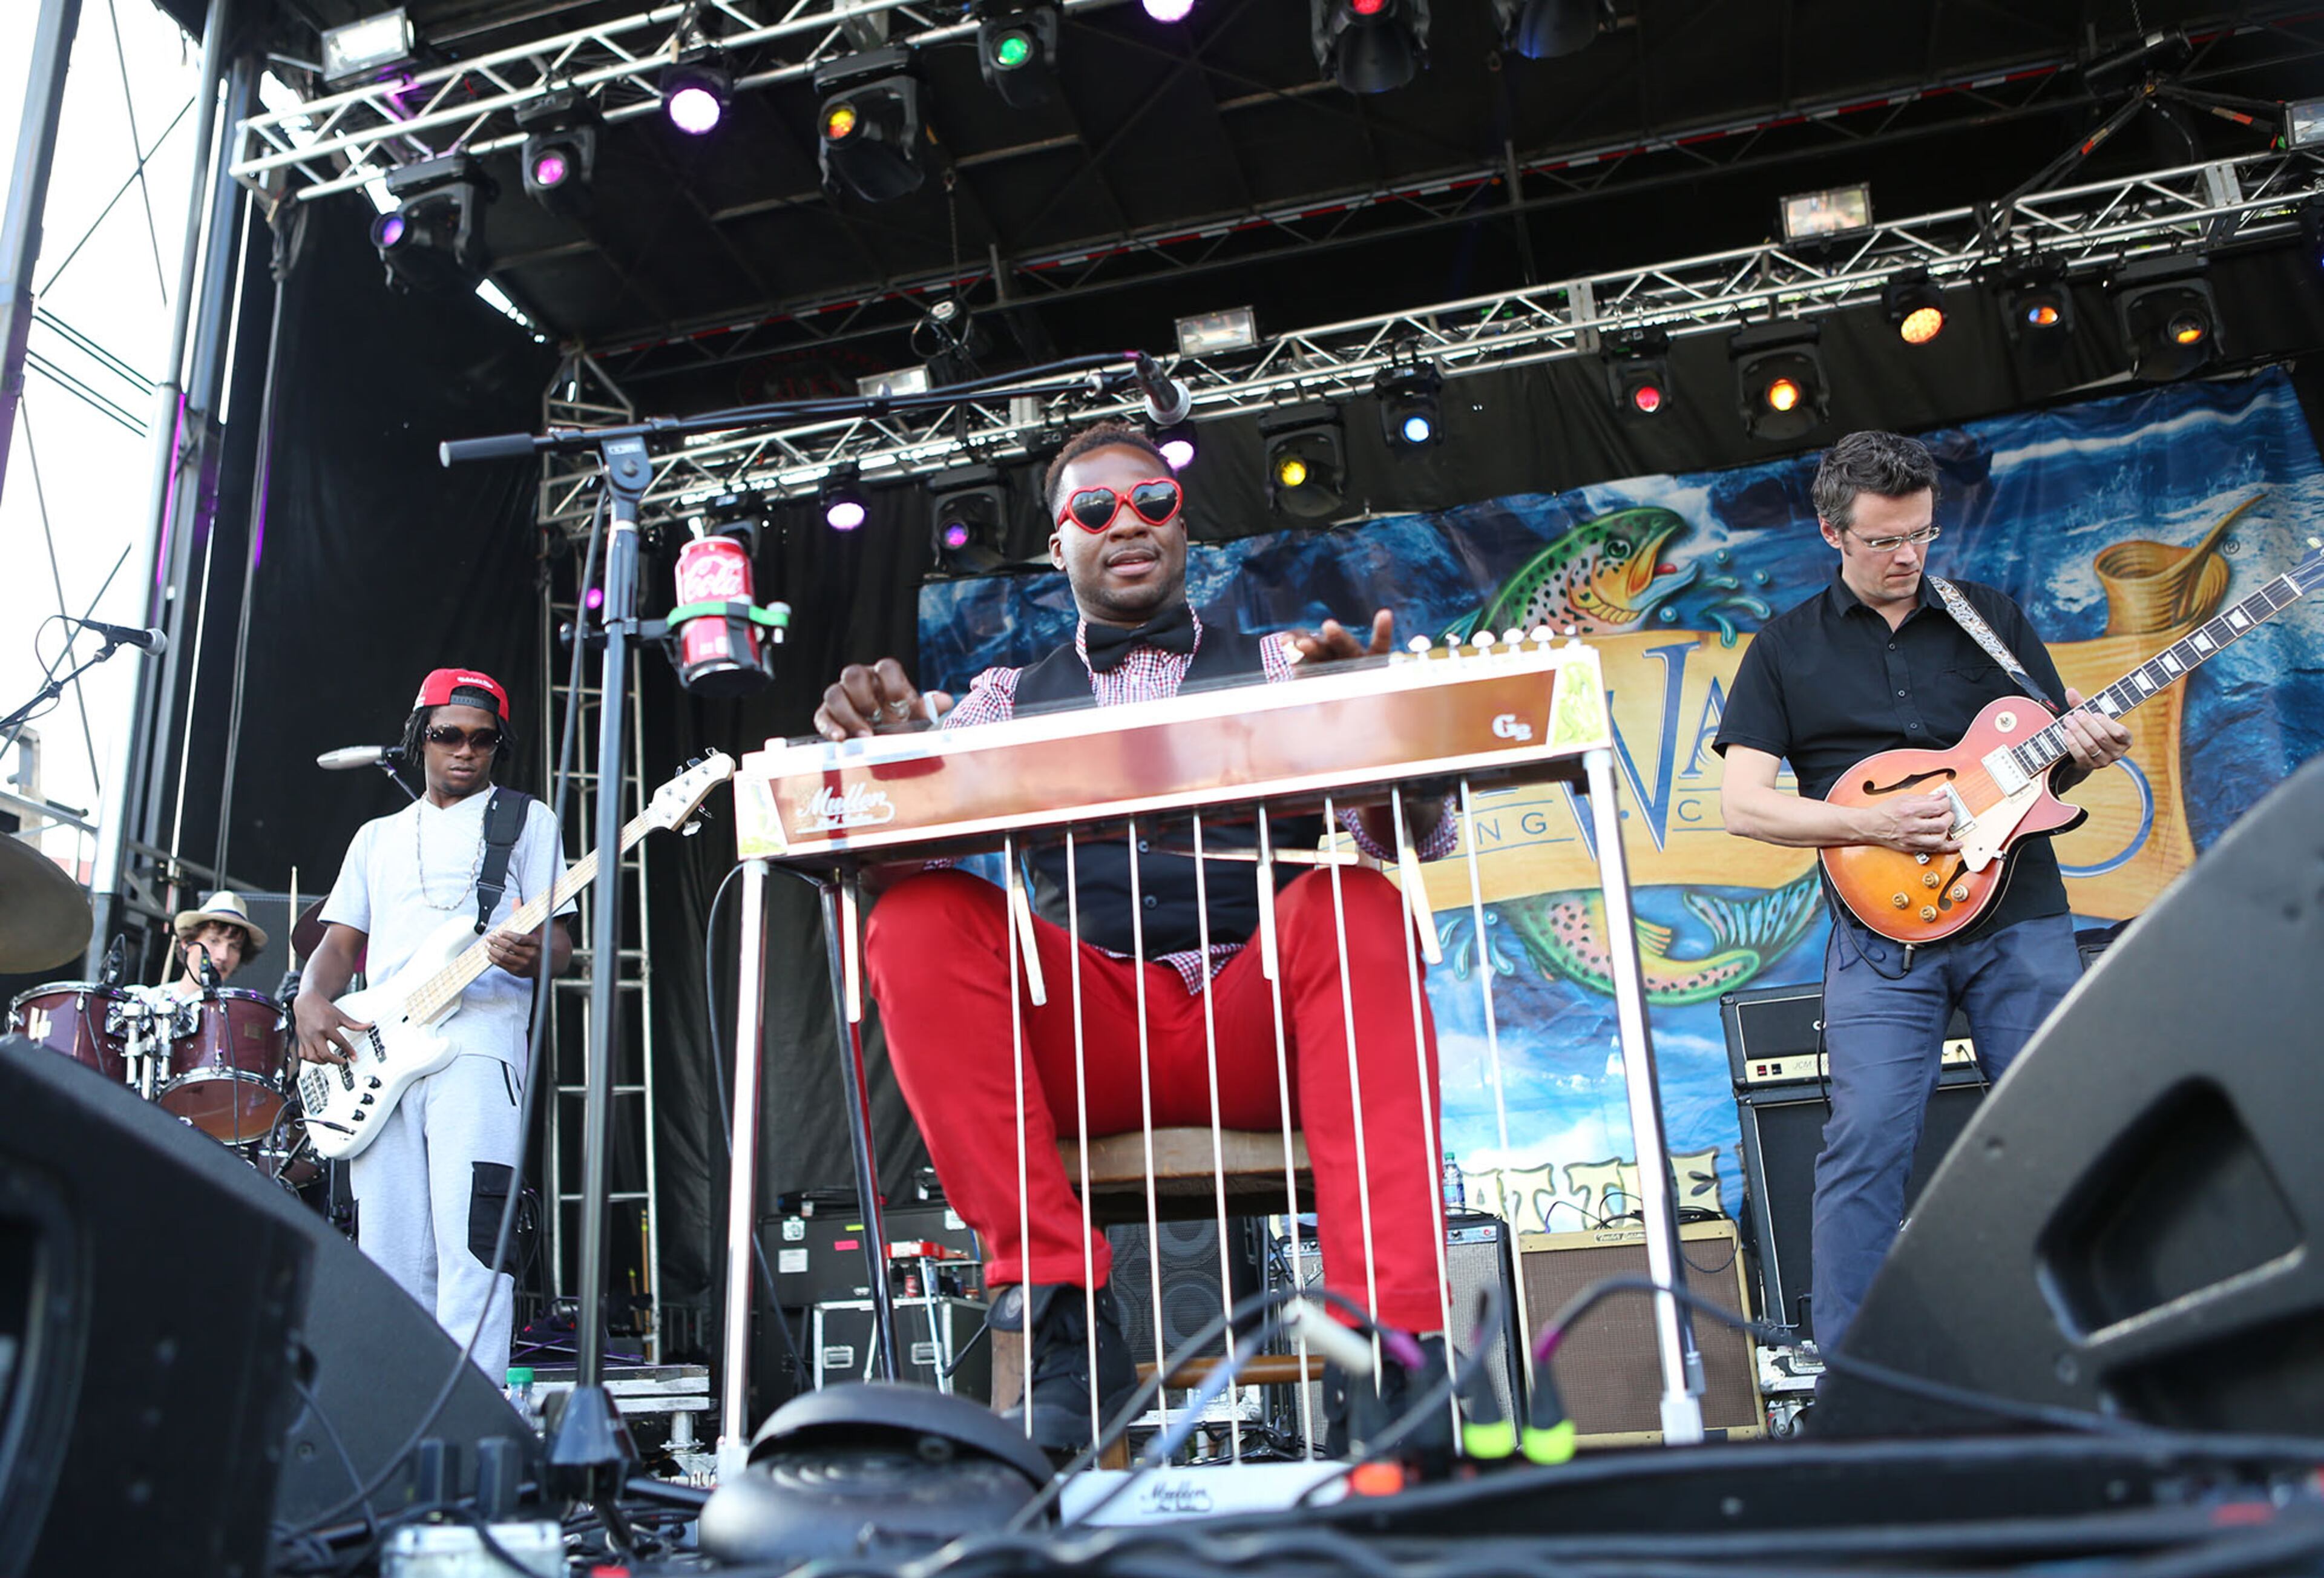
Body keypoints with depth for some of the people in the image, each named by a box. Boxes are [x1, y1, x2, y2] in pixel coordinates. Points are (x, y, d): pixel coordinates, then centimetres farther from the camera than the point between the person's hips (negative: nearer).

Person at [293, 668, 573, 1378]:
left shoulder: (526, 819, 14)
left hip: (478, 1045, -4)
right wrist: (312, 1000, -2)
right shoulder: (377, 837, 26)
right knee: (391, 1260, 2)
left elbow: (559, 937, 4)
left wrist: (534, 956, -21)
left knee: (470, 1246, -15)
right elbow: (340, 941, 20)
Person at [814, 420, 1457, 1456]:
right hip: (1085, 1040, 1)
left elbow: (1414, 835, 1)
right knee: (917, 920, -25)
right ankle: (1065, 1319, -24)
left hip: (1255, 1020, -1)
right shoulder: (1012, 697, 22)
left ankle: (1387, 1337, -34)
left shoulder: (1276, 666, 16)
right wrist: (882, 739, -22)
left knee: (1353, 909, -31)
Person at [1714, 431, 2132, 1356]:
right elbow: (1743, 803, 0)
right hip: (1884, 927, -2)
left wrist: (2087, 750, -8)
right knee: (1867, 1142, -11)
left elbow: (2057, 751, 17)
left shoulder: (1991, 617, 15)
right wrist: (1877, 824, -12)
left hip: (2022, 916, 3)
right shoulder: (1788, 647, 8)